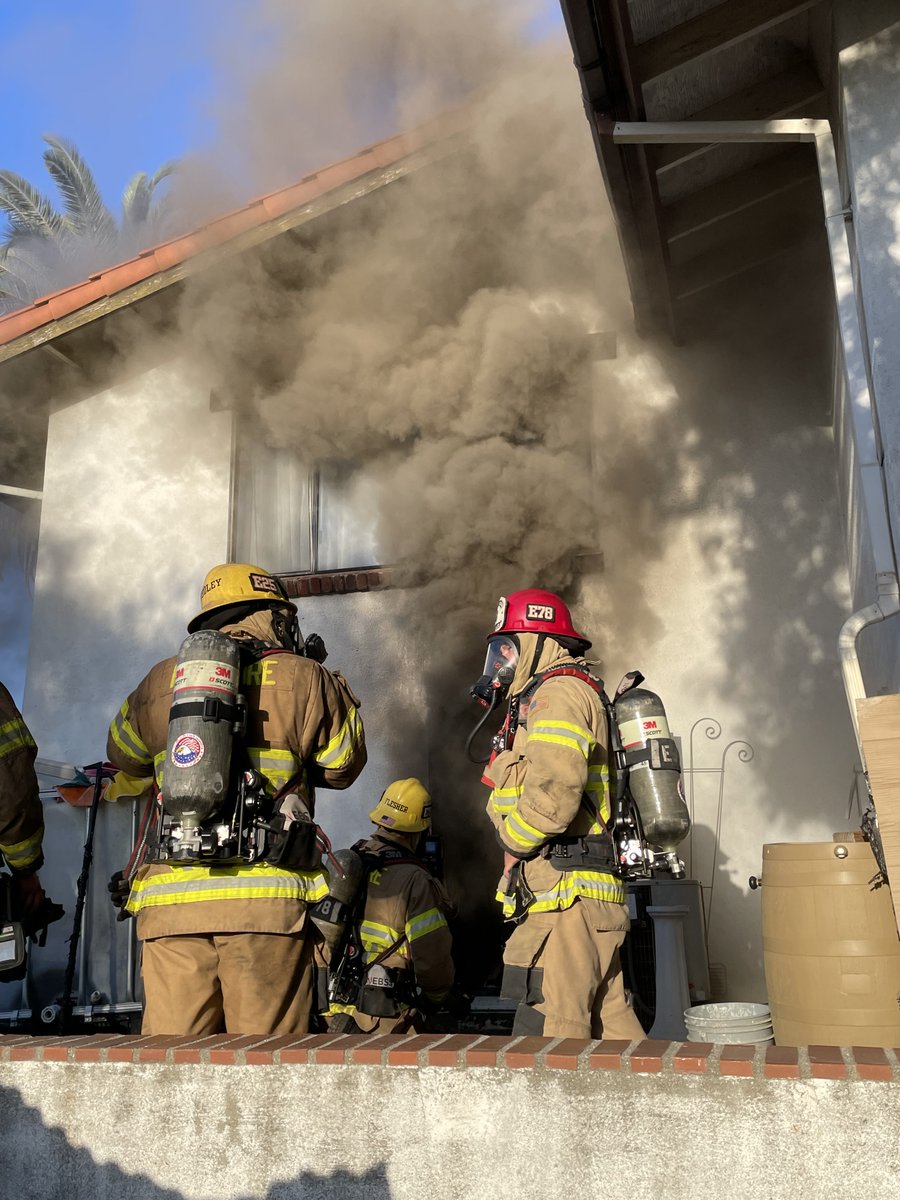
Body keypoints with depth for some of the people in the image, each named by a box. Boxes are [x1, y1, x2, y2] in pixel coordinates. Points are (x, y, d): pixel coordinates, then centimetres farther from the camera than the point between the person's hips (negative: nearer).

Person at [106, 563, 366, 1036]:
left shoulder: (160, 681, 13)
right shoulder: (304, 680, 3)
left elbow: (124, 756, 28)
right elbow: (342, 766, 12)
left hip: (168, 899, 3)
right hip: (266, 896, -3)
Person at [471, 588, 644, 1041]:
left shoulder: (559, 692, -8)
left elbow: (552, 795, -23)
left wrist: (513, 843, -8)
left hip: (563, 898, -10)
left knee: (546, 1034, -9)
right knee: (612, 1027, 12)